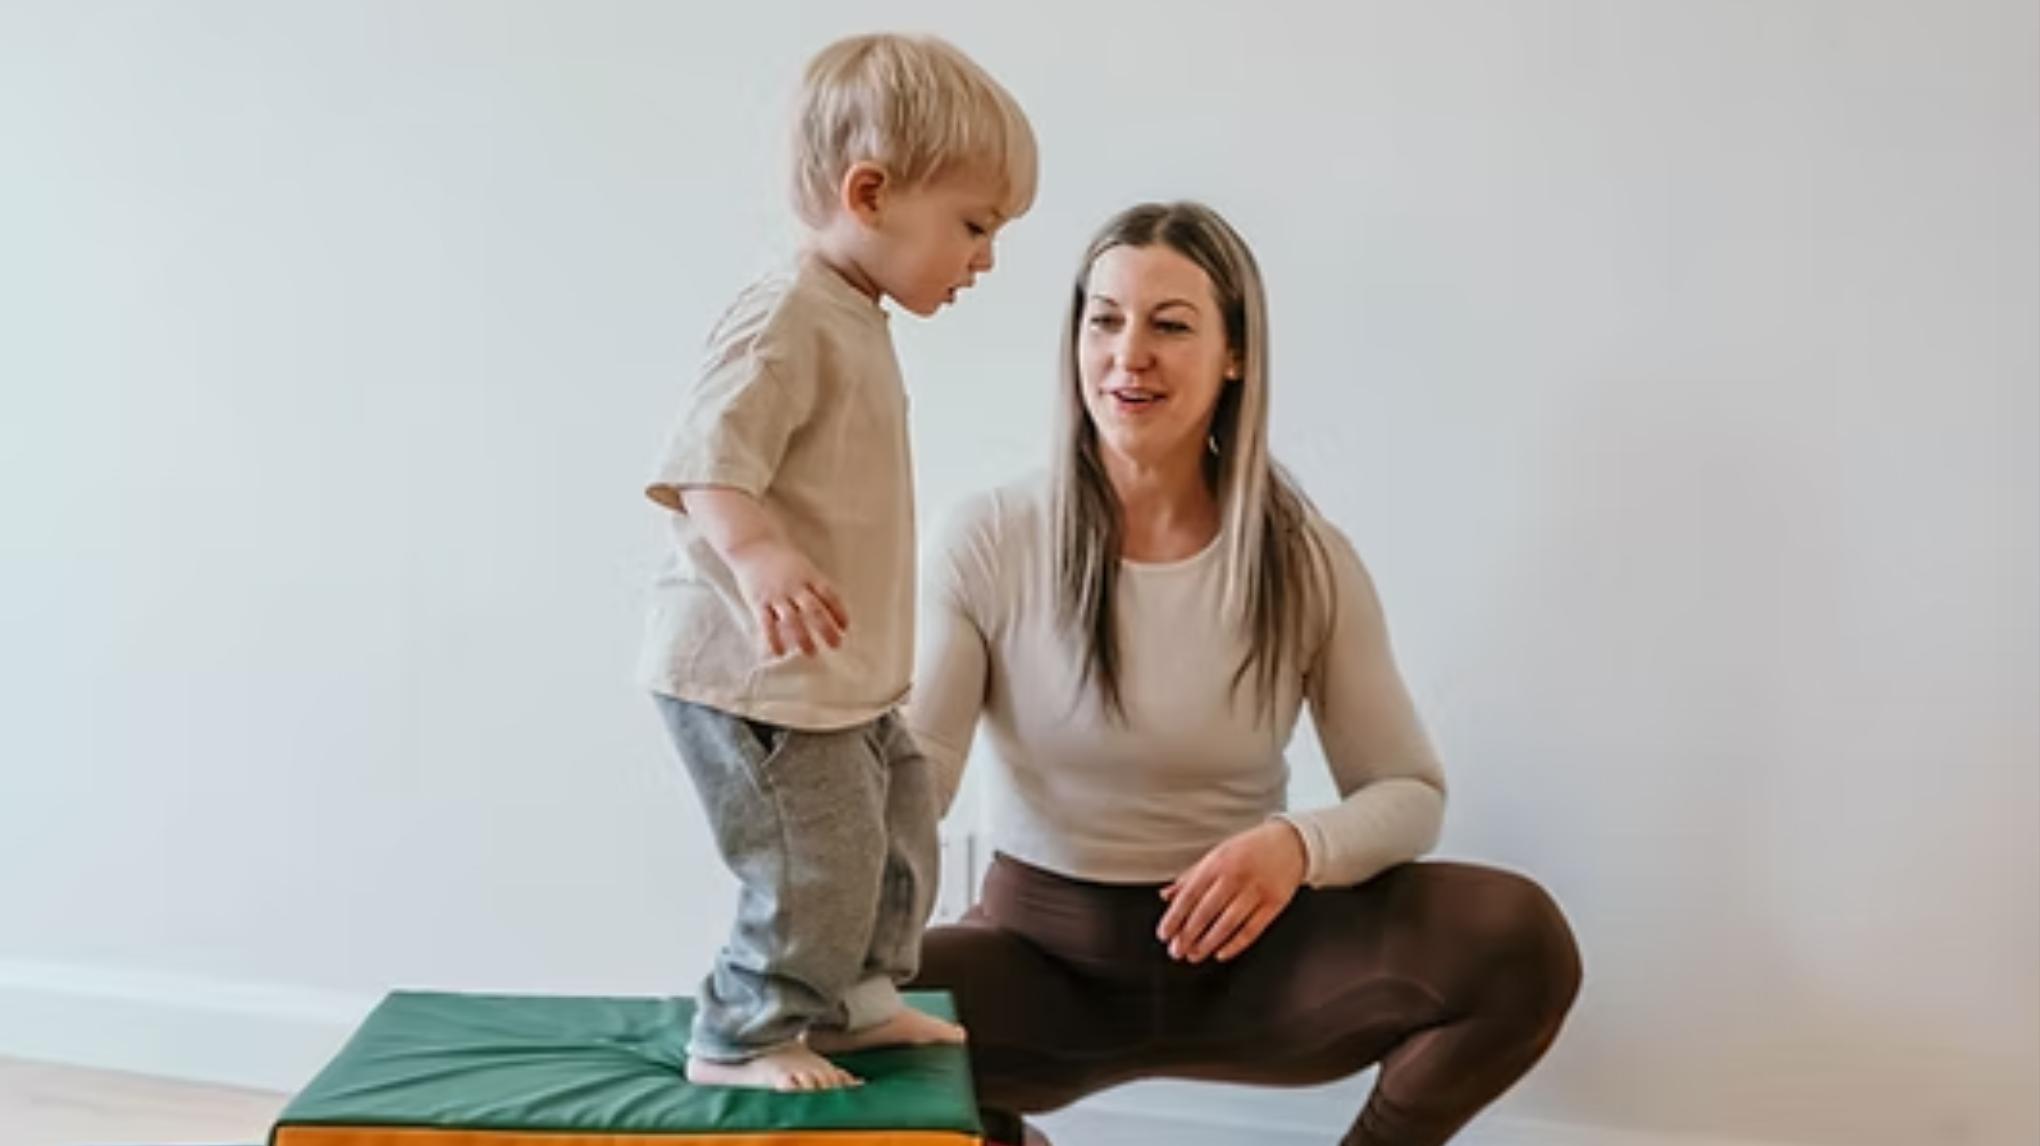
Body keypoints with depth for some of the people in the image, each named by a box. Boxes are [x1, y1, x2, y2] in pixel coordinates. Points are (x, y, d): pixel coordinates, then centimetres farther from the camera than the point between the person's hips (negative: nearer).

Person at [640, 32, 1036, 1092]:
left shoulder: (853, 321, 13)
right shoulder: (786, 321, -19)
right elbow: (705, 462, -31)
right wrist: (754, 552, -47)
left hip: (839, 679, 11)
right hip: (753, 672, -10)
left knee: (896, 835, 19)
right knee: (818, 871, -6)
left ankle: (850, 1003, 37)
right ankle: (740, 1039, 14)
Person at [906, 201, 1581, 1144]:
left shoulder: (1309, 562, -5)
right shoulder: (989, 541, -7)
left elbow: (1409, 793, -2)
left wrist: (1300, 845, -25)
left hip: (1245, 953, 1)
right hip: (1042, 950, 0)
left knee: (1520, 938, -23)